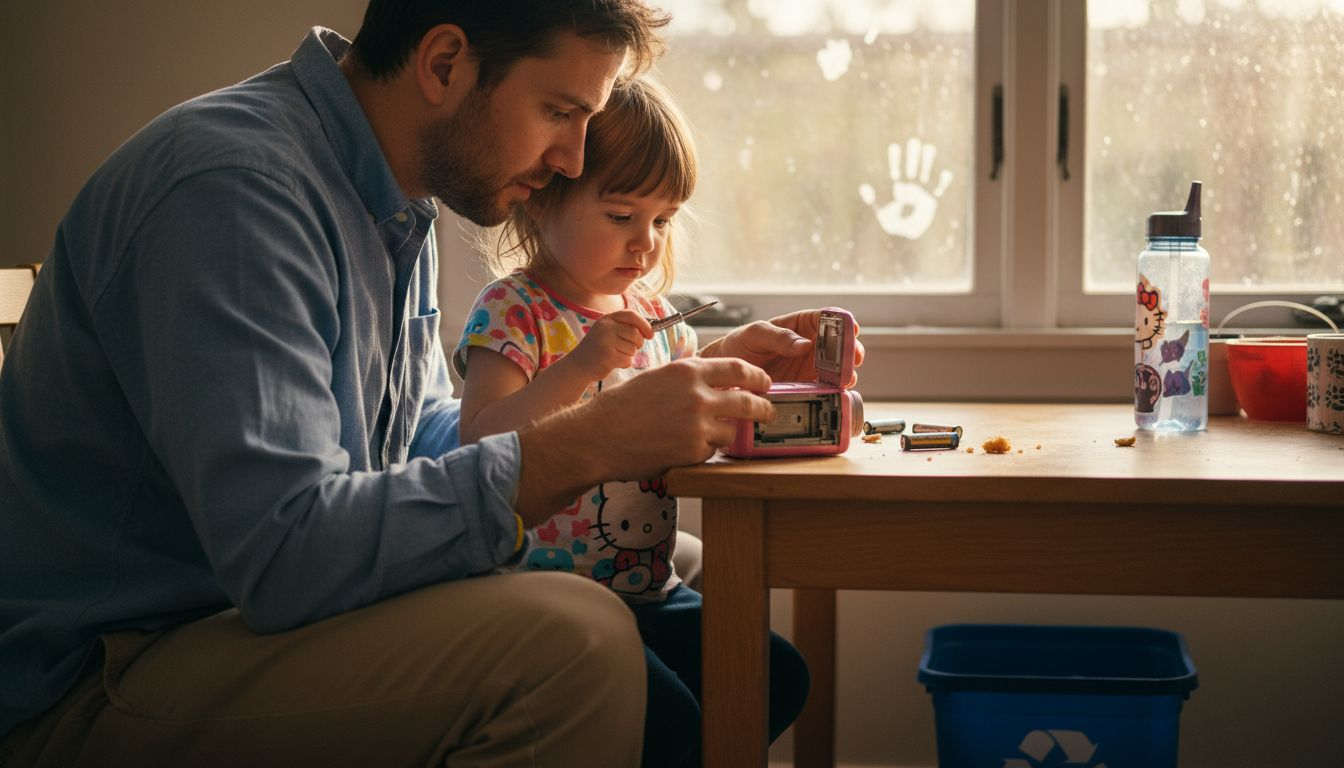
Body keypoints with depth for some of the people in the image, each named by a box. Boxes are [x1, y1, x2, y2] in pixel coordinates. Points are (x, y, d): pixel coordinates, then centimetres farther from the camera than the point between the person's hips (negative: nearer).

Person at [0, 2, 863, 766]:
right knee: (574, 635, -27)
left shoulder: (396, 204, 9)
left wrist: (681, 395, 6)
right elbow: (283, 554, -30)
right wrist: (585, 446, -28)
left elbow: (428, 439, 16)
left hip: (253, 614, 10)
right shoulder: (234, 185, -22)